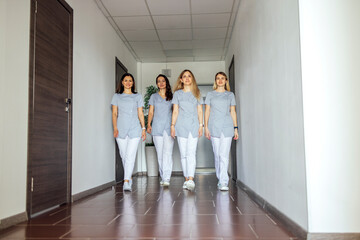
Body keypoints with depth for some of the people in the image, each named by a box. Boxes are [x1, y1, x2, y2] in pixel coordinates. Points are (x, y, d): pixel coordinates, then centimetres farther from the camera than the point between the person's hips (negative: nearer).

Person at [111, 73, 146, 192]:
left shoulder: (137, 96, 12)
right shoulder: (117, 96, 13)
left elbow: (140, 114, 11)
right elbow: (114, 113, 8)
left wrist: (143, 128, 3)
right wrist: (115, 128, -5)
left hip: (134, 129, -1)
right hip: (121, 129, 2)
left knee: (130, 155, -12)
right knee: (123, 155, 4)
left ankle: (126, 182, -15)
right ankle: (129, 178, 22)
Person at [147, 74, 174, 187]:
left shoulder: (171, 96, 11)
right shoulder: (154, 96, 14)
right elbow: (151, 112, 11)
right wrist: (148, 124, -2)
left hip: (169, 128, -1)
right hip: (157, 128, 1)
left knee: (168, 153, -13)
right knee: (160, 154, 3)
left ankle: (166, 178, -15)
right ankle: (163, 177, 12)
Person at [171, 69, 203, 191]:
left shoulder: (197, 93, 12)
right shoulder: (177, 93, 10)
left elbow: (200, 110, 10)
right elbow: (175, 111, 7)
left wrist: (201, 125, 2)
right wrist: (172, 125, -1)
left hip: (194, 125, -1)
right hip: (181, 125, 1)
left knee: (191, 152, -13)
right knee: (183, 154, 2)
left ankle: (191, 180, -20)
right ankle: (186, 179, 9)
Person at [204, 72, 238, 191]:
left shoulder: (230, 95, 13)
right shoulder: (210, 94, 11)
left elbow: (233, 112, 12)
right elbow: (207, 111, 9)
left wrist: (235, 128, 6)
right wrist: (206, 127, 0)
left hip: (227, 127, -1)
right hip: (214, 127, 1)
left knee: (224, 155, -10)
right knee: (217, 155, 4)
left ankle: (223, 182, -10)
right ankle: (220, 180, 16)